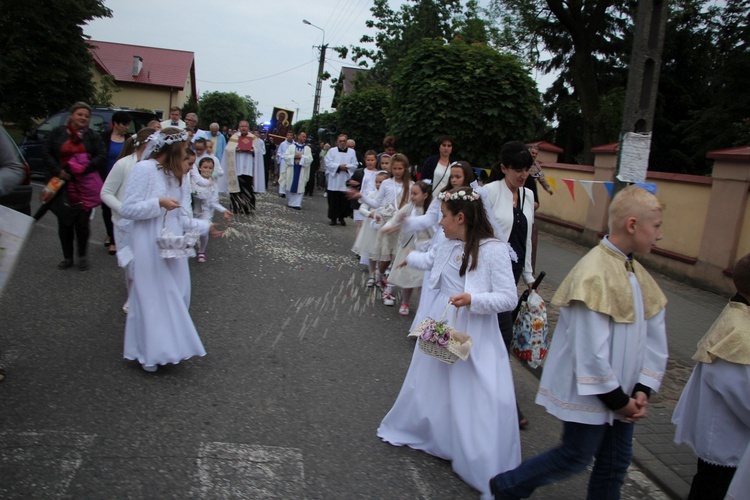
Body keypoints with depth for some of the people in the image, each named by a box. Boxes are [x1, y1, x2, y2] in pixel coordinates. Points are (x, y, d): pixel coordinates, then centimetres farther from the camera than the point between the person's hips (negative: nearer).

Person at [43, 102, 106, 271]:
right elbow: (46, 153, 5)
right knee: (64, 222, 6)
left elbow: (102, 157, -2)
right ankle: (67, 257, 19)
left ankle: (82, 256, 16)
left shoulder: (93, 136, 5)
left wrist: (85, 168, -17)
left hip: (85, 186, -1)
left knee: (82, 221, -2)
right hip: (63, 185, 1)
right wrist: (58, 171, -9)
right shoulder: (58, 133, 6)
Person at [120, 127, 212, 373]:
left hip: (173, 246, 7)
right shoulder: (144, 169, -12)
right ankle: (147, 351, 19)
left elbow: (180, 217, 8)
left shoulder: (177, 175, 10)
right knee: (151, 297, 3)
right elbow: (127, 209, -13)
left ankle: (168, 345, 26)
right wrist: (159, 203, -20)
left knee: (175, 296, 12)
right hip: (150, 248, -7)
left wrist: (205, 226, 0)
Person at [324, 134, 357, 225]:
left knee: (345, 201, 2)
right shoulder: (332, 151, 6)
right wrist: (339, 166, -15)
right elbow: (328, 163, -4)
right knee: (333, 201, 2)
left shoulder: (352, 152, 8)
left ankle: (342, 217, 19)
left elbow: (354, 166, 1)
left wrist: (346, 167, -16)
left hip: (346, 182, 1)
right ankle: (333, 218, 12)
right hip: (334, 182, -1)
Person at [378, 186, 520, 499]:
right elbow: (429, 260, 25)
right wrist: (408, 257, 42)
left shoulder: (495, 250, -19)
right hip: (440, 327, 6)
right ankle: (413, 430, 49)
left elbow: (509, 299, -18)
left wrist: (473, 300, -30)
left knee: (478, 402, -2)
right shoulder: (447, 245, 1)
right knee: (431, 385, 24)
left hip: (474, 337, -6)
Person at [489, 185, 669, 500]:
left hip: (621, 393, 8)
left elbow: (655, 339, 6)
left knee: (616, 463, 17)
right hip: (591, 392, -8)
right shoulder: (594, 273, -24)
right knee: (576, 457, 5)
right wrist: (616, 398, -16)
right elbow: (591, 350, -25)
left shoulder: (637, 274, 4)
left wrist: (642, 390, -3)